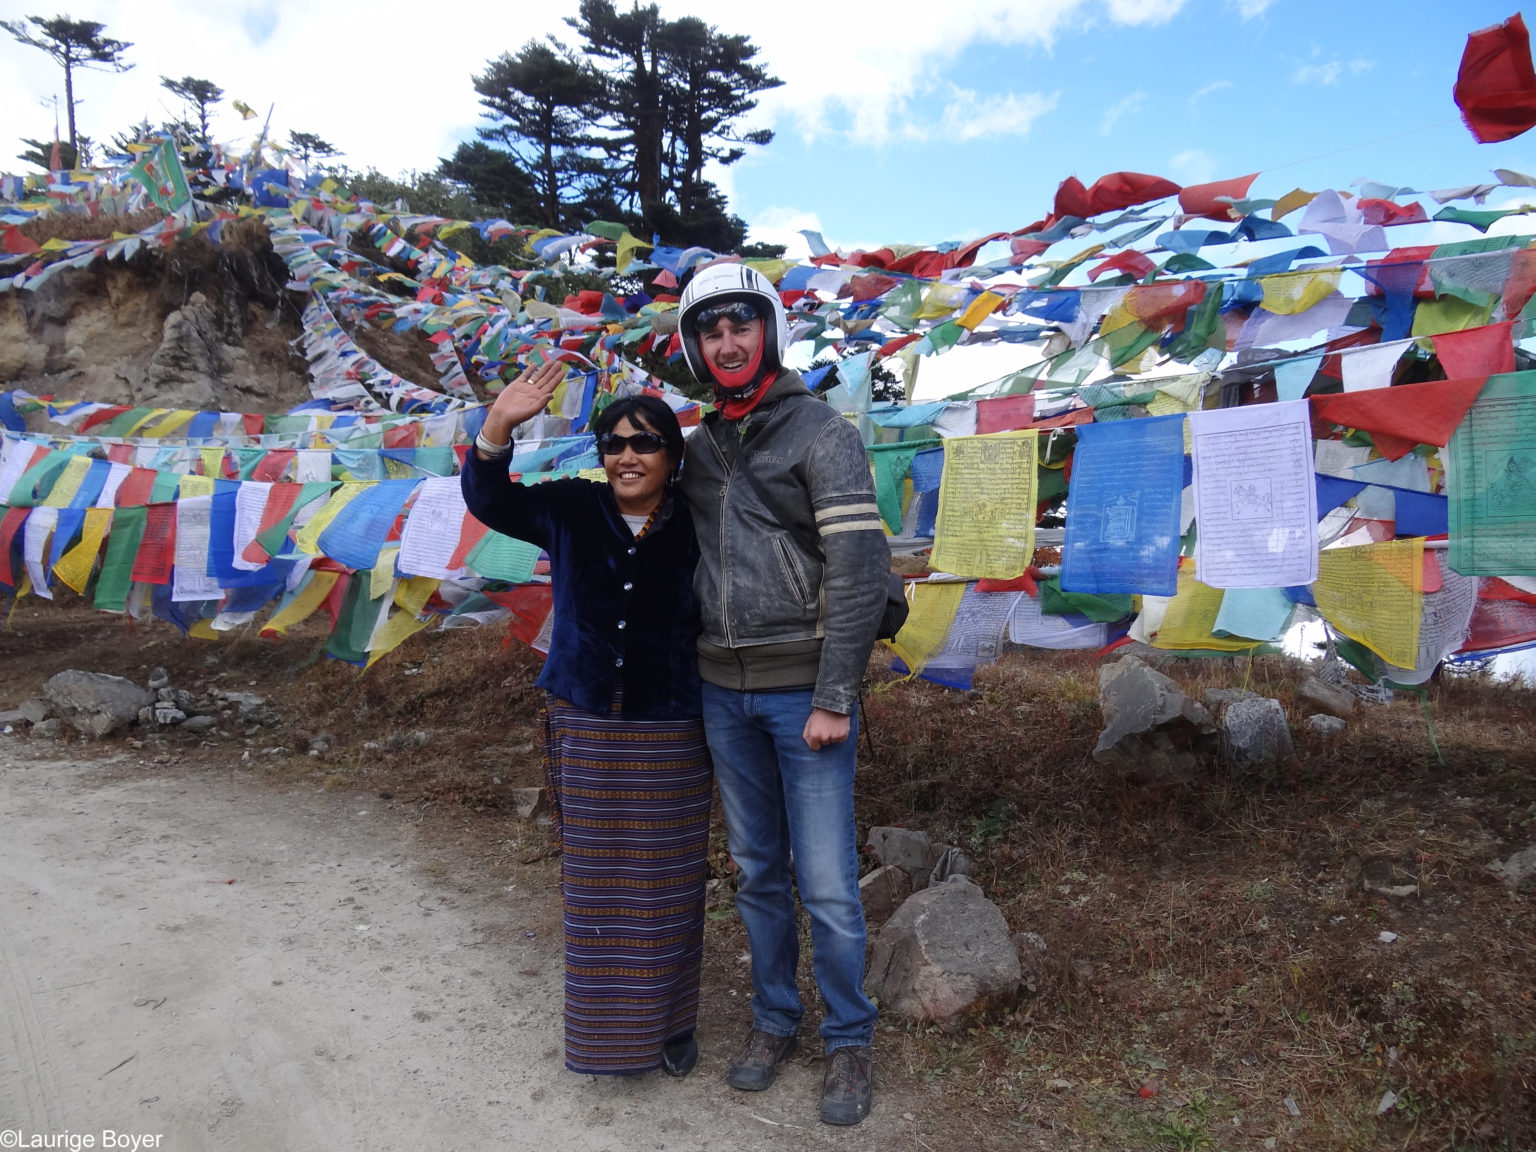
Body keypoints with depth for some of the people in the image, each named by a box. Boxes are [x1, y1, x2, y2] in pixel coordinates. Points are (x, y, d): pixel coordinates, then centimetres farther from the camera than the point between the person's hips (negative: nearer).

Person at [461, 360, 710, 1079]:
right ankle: (604, 1030, 31)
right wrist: (497, 428, -28)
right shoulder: (572, 512, -1)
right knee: (595, 883, 13)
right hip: (584, 730, 2)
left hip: (668, 736, -1)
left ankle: (670, 1025, 31)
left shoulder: (695, 532, -6)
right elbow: (491, 501, -11)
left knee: (666, 886, 10)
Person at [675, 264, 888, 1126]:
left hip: (804, 689, -5)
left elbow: (860, 568, -15)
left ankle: (850, 1041, 22)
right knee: (756, 870, 16)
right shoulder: (701, 448, 10)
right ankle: (775, 1020, 34)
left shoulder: (823, 434, -8)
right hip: (724, 693, 6)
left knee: (827, 882, 0)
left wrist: (834, 699, -18)